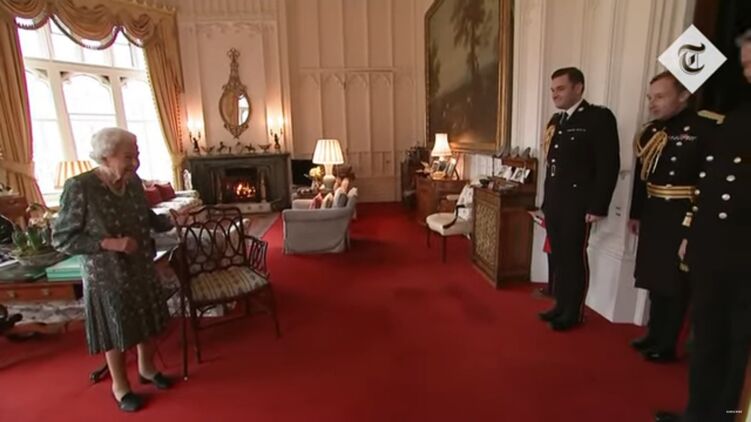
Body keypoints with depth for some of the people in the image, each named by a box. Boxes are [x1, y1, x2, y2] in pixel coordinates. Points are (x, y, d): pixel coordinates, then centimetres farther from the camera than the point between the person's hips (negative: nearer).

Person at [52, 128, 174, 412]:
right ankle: (120, 386, 36)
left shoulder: (134, 182, -4)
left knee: (148, 322, 19)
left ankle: (146, 368, 45)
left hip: (143, 269, 6)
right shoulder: (79, 188, -21)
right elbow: (61, 239, -16)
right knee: (117, 330, 12)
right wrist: (109, 242, -27)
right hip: (106, 276, -5)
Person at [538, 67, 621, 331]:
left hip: (578, 204, -6)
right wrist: (546, 201, 15)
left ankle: (574, 313, 19)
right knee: (558, 257, 13)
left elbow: (609, 165, -12)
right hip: (553, 203, 7)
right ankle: (561, 306, 27)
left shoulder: (599, 117, -7)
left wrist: (597, 207, -15)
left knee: (575, 257, 4)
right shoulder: (555, 121, 15)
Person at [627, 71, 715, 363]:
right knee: (655, 279, 16)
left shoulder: (703, 129, -12)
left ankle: (666, 345, 21)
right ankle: (654, 335, 33)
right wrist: (636, 213, 13)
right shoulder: (651, 131, 8)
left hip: (683, 218, -6)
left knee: (675, 283, 6)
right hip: (653, 215, 6)